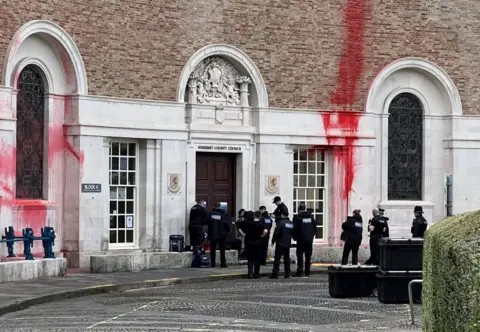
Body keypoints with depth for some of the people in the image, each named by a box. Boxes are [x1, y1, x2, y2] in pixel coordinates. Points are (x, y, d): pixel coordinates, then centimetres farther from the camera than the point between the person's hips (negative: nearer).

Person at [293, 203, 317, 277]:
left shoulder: (297, 217, -9)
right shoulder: (311, 216, 5)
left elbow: (295, 228, -9)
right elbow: (315, 227, 8)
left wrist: (294, 237, 4)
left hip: (301, 240, -4)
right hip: (310, 239, 4)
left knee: (300, 255, 0)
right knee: (308, 256, 9)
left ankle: (300, 271, -5)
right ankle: (307, 272, 11)